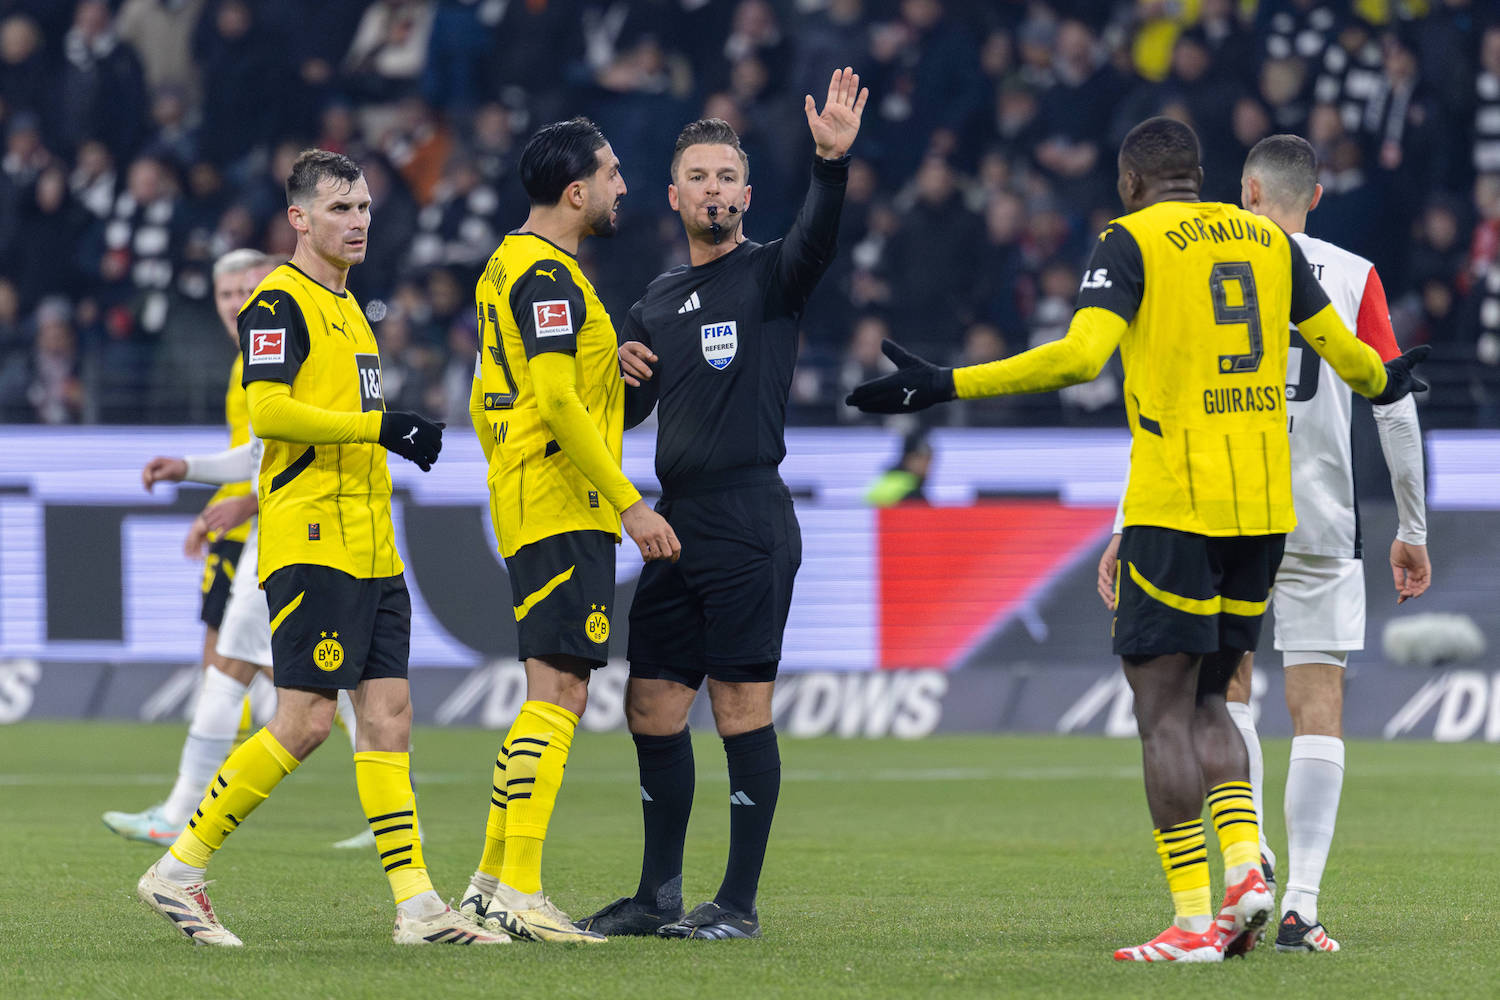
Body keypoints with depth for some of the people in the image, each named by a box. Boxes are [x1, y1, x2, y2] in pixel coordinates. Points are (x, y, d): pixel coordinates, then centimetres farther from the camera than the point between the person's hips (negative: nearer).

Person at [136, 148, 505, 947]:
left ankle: (416, 904, 0)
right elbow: (267, 409, -20)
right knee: (304, 722, -11)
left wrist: (394, 441, 16)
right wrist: (377, 426, -19)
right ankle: (178, 871, -2)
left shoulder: (345, 305, 20)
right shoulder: (278, 302, -8)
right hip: (311, 543, -9)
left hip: (370, 550, 9)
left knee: (387, 714, 3)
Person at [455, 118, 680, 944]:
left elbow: (486, 401, 23)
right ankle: (519, 893, -16)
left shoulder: (510, 265, 18)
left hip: (525, 502, 10)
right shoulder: (546, 273, -13)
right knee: (558, 695, -12)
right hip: (563, 511, -10)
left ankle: (490, 881, 14)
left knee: (552, 694, 13)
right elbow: (558, 399, -21)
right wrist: (630, 504, -20)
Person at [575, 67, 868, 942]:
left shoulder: (770, 276, -1)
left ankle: (740, 903, -3)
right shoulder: (661, 301, 18)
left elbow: (817, 242, -23)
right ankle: (659, 895, 18)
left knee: (743, 705, -7)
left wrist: (833, 163, -41)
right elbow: (623, 409, 22)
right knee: (653, 706, 8)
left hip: (749, 523, -7)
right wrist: (620, 369, 0)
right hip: (676, 523, 7)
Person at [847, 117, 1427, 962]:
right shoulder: (1267, 240, 13)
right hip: (1264, 506, 6)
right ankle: (1247, 863, -3)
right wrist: (1382, 384, 42)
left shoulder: (1132, 240, -3)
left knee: (1164, 711, -1)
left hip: (1175, 504, -6)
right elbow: (1346, 354, 18)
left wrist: (947, 385, -15)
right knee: (1205, 702, 17)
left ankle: (1195, 919, -6)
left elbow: (1080, 356, -17)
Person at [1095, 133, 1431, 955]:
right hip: (1321, 518, 0)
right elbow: (1395, 409, 1)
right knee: (1318, 704, 3)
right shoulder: (1354, 277, 2)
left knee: (1226, 684, 19)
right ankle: (1300, 906, -5)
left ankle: (1250, 857, -1)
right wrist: (1412, 531, 9)